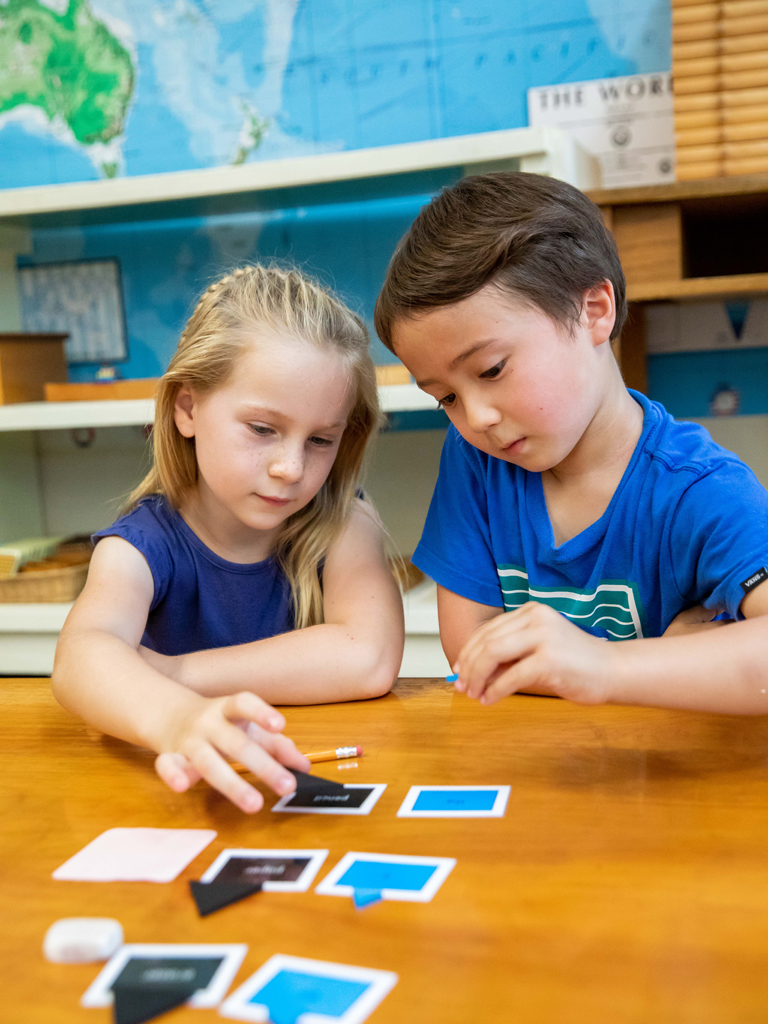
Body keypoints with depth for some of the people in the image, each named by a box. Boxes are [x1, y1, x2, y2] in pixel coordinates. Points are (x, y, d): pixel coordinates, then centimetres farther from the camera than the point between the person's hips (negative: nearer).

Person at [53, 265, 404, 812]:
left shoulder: (341, 524, -8)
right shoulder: (145, 544, -11)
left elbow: (368, 660, -25)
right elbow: (82, 654, -31)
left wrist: (168, 673, -21)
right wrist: (178, 718, -53)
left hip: (320, 781, 0)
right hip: (181, 788, 0)